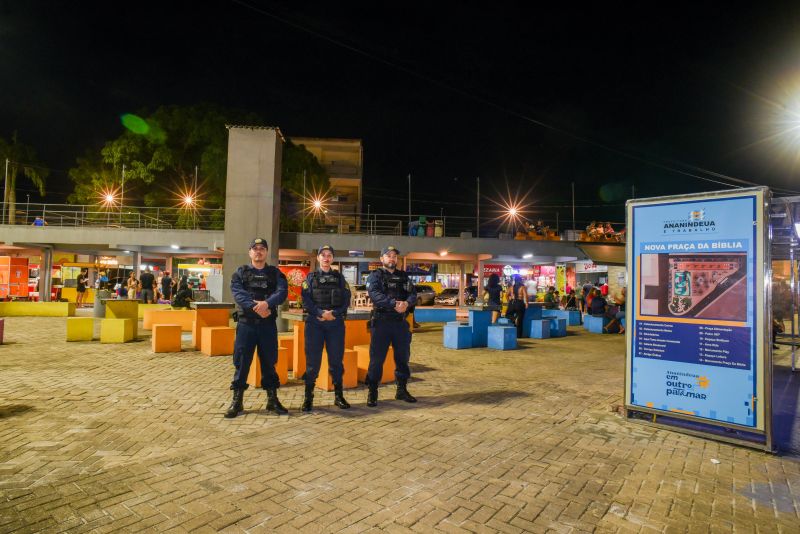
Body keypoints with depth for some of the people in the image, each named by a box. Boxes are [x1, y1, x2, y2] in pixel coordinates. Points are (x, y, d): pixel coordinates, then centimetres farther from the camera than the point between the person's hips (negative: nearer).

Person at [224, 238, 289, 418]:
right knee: (241, 362, 3)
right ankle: (237, 401, 15)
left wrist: (267, 303, -28)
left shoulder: (275, 273, 8)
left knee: (269, 362, 8)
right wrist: (255, 307, -26)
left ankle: (272, 400, 19)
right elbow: (238, 293, -11)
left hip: (268, 324, 1)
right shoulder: (240, 273, 6)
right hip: (246, 323, -1)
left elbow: (282, 292, -10)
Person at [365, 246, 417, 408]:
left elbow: (413, 294, 2)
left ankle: (402, 390, 26)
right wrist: (394, 303, -29)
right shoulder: (375, 276, 0)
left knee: (403, 356, 12)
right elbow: (375, 294, -18)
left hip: (401, 322, 5)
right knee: (377, 358, -1)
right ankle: (372, 393, 10)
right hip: (381, 321, -5)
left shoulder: (404, 276, 14)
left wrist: (406, 303, -21)